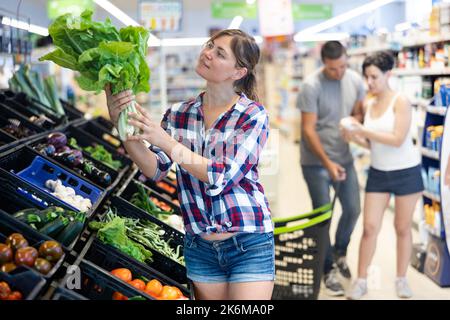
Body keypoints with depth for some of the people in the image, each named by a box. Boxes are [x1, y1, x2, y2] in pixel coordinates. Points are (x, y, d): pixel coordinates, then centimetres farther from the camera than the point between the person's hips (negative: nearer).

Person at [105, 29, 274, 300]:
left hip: (249, 246, -3)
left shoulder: (253, 114, -9)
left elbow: (223, 177, -19)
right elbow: (156, 171, -3)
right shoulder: (178, 115, 3)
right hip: (200, 247, 4)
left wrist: (166, 141, -24)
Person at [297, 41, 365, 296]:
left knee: (353, 209, 12)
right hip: (316, 162, -5)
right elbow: (308, 130, -19)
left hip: (345, 157, 5)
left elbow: (359, 113, 8)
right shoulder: (311, 86, -19)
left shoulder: (356, 80, -3)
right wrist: (327, 163, -24)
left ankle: (340, 252, 39)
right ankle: (329, 270, 19)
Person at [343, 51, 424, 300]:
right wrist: (354, 137, -12)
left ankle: (401, 280, 23)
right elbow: (372, 143, 7)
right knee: (370, 227, 1)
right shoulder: (368, 105, 2)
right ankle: (361, 281, 11)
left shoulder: (400, 102, -14)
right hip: (378, 172, 4)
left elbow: (397, 140, -23)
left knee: (403, 228, 8)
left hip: (406, 172, -4)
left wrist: (364, 130, -25)